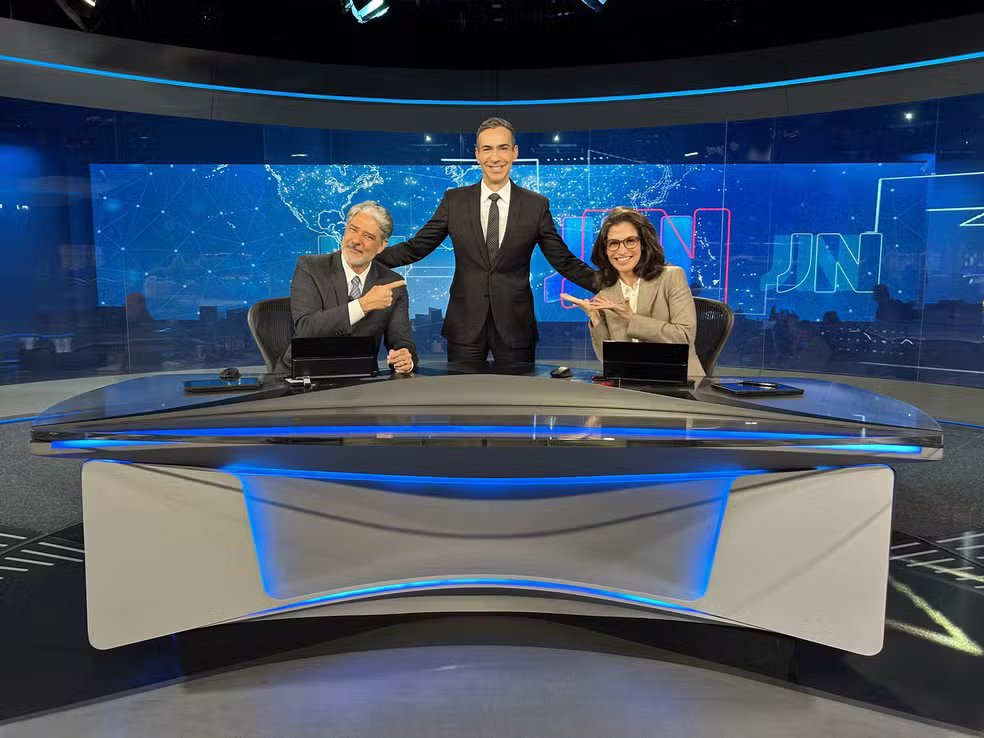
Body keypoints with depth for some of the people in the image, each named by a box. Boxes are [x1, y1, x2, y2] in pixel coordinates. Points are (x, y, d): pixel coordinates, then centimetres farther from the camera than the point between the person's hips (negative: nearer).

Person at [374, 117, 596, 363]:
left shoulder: (537, 206, 2)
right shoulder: (454, 201, 4)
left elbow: (565, 262, 4)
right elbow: (416, 248, 5)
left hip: (515, 327, 0)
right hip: (465, 326, 1)